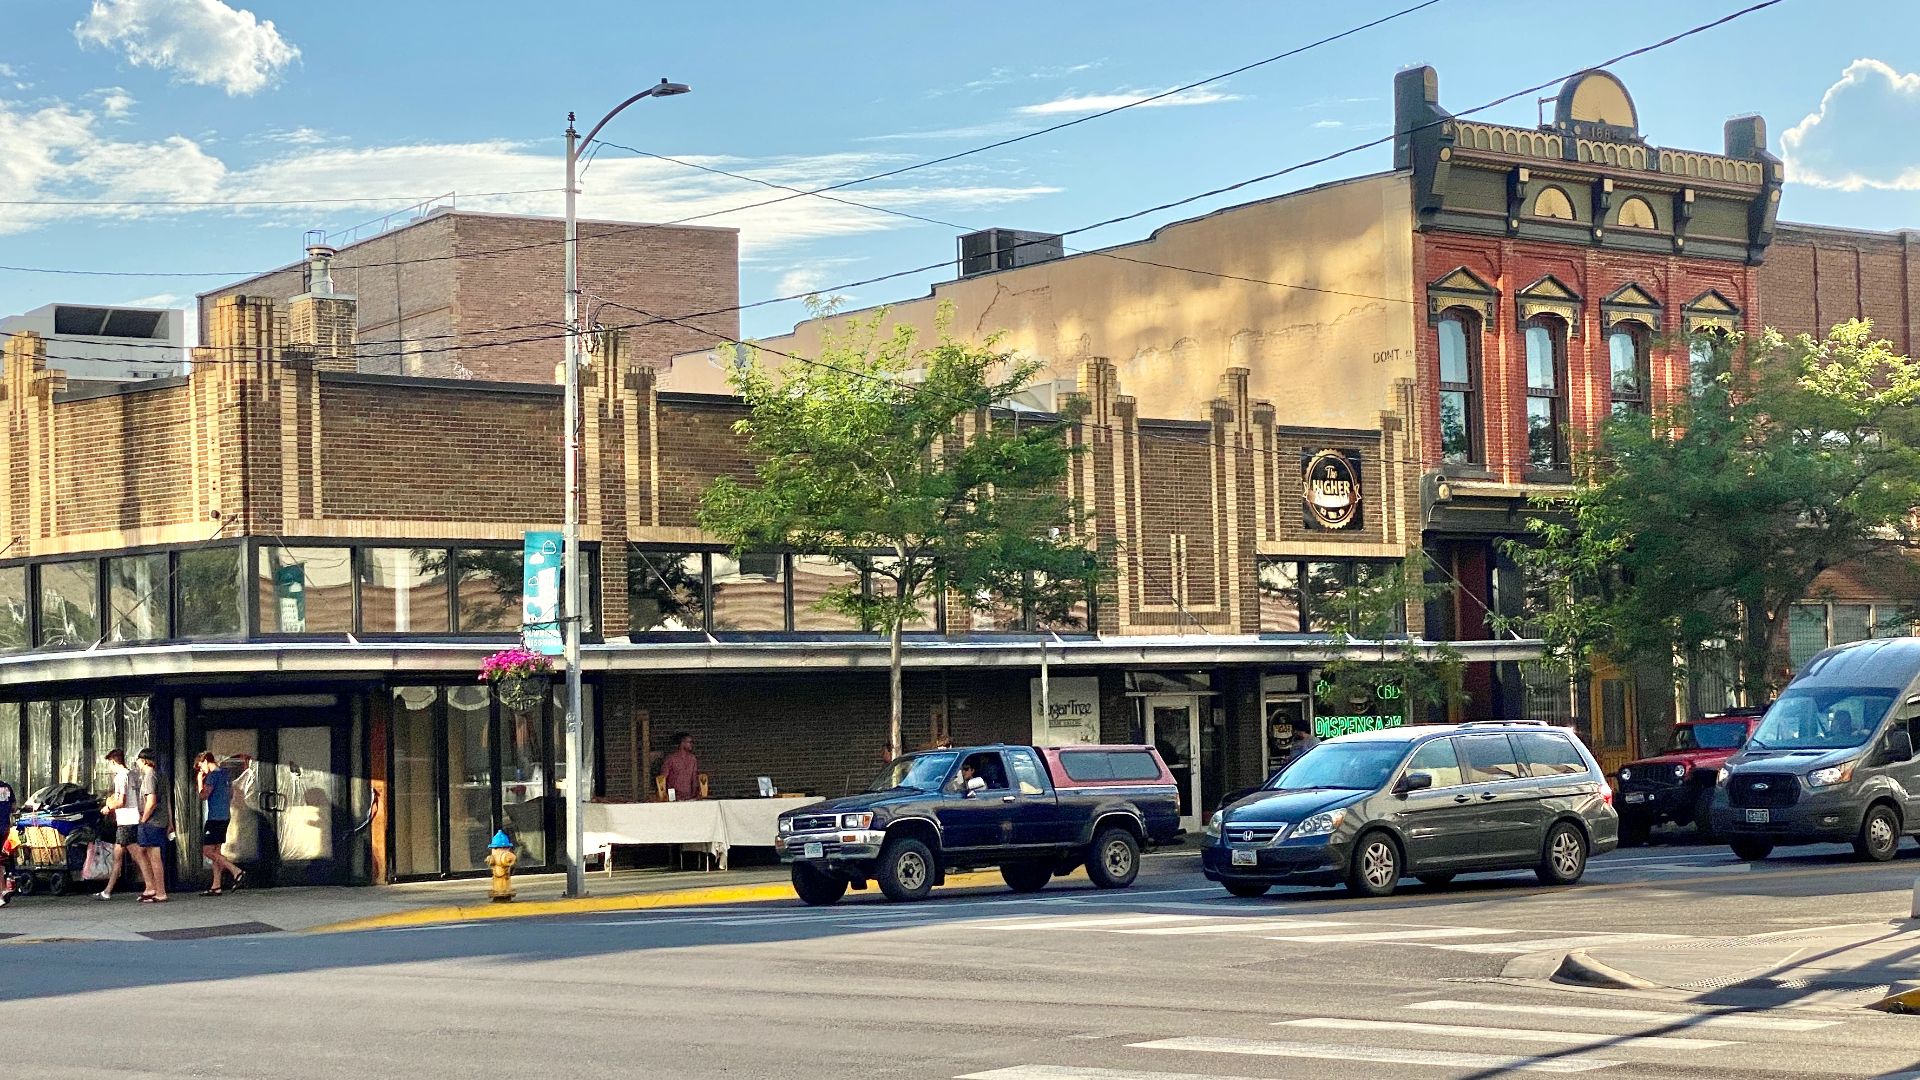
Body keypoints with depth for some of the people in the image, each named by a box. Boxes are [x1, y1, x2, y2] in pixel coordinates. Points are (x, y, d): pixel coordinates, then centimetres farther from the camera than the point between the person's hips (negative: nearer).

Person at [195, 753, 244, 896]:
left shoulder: (213, 775, -13)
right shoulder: (226, 774, 16)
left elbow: (203, 795, -15)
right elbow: (231, 794, 24)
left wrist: (200, 781, -3)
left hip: (215, 818, -10)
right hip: (225, 817, 10)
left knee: (207, 850, -8)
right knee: (215, 851, 11)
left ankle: (236, 872, -17)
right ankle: (216, 887, 8)